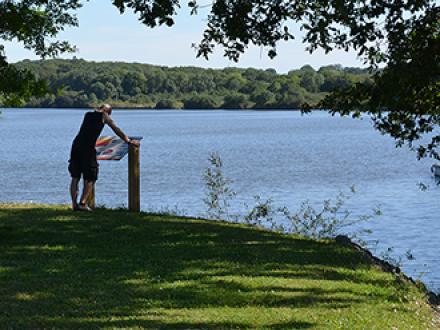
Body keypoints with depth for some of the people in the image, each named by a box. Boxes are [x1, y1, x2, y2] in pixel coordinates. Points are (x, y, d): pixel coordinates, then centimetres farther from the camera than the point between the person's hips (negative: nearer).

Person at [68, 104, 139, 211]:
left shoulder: (87, 114, 22)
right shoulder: (104, 116, 8)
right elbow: (116, 130, 12)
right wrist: (129, 141, 19)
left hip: (76, 145, 5)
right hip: (87, 148, -5)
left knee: (75, 177, 11)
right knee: (90, 178, 4)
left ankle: (74, 204, 6)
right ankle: (82, 203, -6)